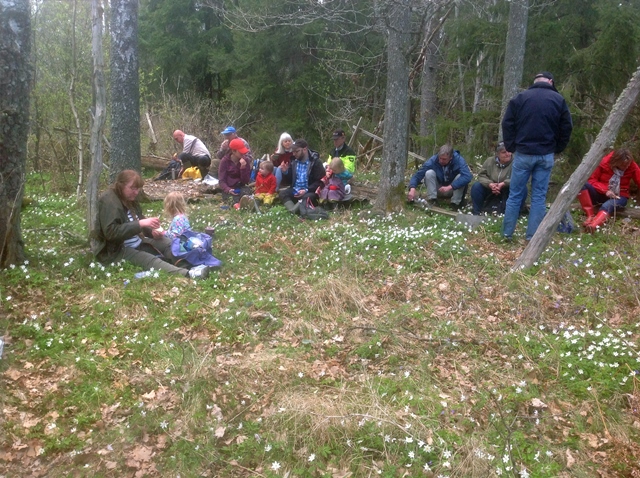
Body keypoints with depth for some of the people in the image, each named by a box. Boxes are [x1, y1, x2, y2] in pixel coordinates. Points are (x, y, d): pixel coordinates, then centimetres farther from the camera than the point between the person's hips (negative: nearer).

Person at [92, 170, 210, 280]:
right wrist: (140, 224, -33)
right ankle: (187, 274, -54)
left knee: (168, 243, -3)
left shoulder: (129, 199, 10)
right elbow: (110, 232, -29)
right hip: (115, 250, -10)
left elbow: (136, 222, 18)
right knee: (149, 260, -32)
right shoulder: (108, 200, -18)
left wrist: (152, 231, -5)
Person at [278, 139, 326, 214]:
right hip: (295, 191, 5)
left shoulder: (316, 162, -6)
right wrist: (285, 172, -4)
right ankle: (293, 211, -42)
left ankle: (292, 211, -47)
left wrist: (306, 190, -21)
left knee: (308, 197, -37)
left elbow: (320, 181, -11)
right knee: (282, 193, -23)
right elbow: (290, 179, 18)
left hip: (309, 192, -5)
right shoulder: (294, 162, 10)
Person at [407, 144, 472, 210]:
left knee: (460, 176, -30)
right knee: (429, 173, -25)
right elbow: (418, 175, -27)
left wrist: (449, 187, -47)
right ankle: (432, 200, -16)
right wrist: (412, 189, -45)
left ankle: (455, 203, -16)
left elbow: (468, 176, -40)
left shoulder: (458, 160, -26)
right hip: (438, 190, 0)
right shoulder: (433, 161, -23)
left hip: (453, 189, 0)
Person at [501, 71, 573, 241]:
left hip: (523, 153, -1)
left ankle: (507, 233, 10)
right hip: (546, 155, 1)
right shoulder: (558, 99, 3)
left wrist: (511, 147, 7)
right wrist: (557, 149, 14)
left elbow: (507, 124, -1)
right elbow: (567, 128, 4)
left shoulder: (520, 97, 0)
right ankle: (532, 237, 6)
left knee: (515, 195, 7)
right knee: (539, 197, 5)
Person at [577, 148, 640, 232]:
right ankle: (590, 215, -34)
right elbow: (592, 179, -8)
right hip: (601, 194, 1)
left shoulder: (632, 166, -7)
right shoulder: (604, 162, -11)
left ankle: (594, 225, -69)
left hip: (619, 197, -1)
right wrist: (605, 190, -21)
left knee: (607, 206, -39)